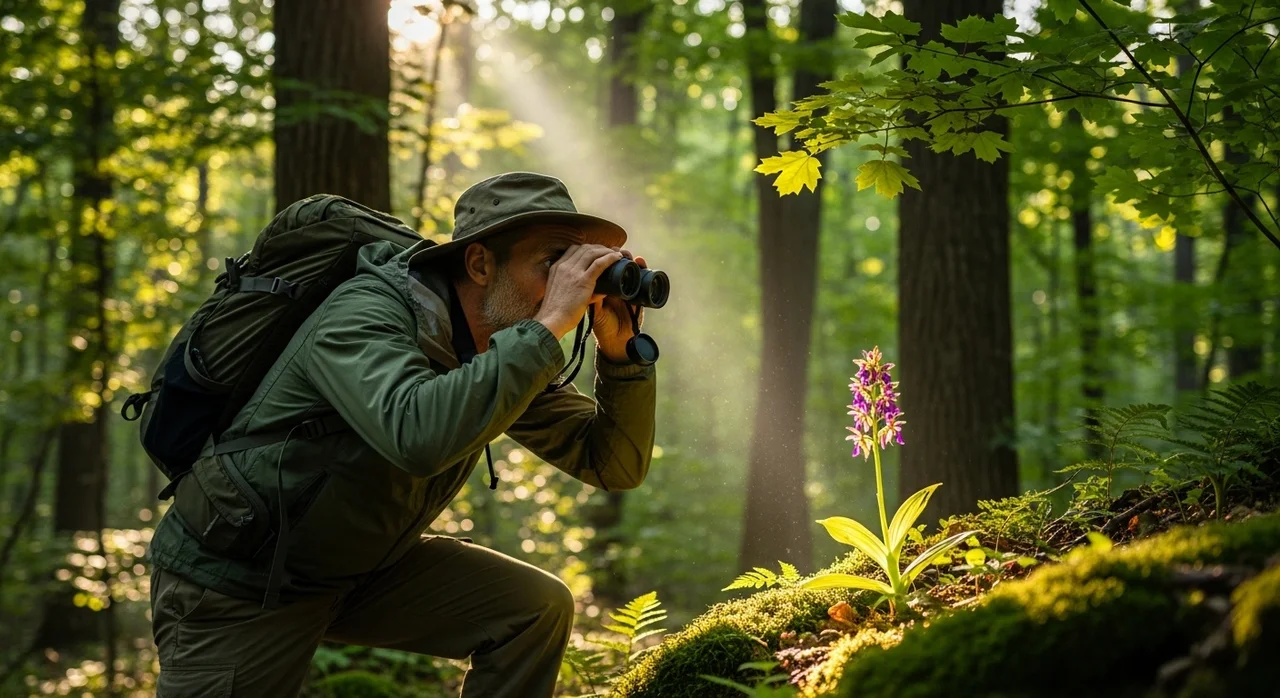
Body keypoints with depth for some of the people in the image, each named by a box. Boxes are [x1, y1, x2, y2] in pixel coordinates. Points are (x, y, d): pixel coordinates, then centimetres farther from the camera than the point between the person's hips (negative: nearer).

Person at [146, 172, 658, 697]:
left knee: (538, 608, -5)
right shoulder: (364, 314, -26)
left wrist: (620, 347, -17)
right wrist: (549, 325, -39)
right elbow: (416, 434, -46)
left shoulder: (509, 353, -4)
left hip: (361, 566, 7)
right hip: (234, 579, -7)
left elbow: (615, 465, -1)